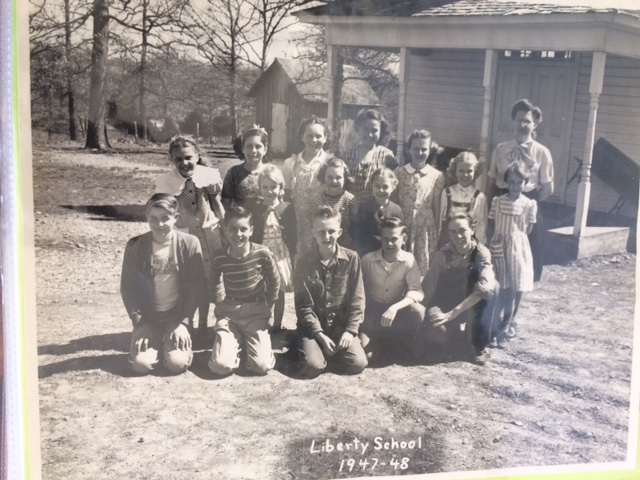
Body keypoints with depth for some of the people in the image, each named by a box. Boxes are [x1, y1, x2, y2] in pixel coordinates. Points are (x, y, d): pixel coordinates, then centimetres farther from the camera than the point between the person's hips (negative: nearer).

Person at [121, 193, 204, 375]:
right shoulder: (135, 246, -6)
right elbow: (128, 287, -2)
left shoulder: (190, 243, -8)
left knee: (177, 363, -20)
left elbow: (196, 286, -5)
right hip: (147, 316, 1)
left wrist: (183, 322, -11)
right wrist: (139, 322, -10)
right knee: (141, 364, -19)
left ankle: (171, 341, 13)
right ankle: (157, 343, 13)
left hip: (177, 315, -1)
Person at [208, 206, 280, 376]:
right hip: (229, 311, 1)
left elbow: (274, 282, 2)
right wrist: (220, 304, 6)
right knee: (221, 366, -17)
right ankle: (238, 342, 16)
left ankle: (249, 342, 17)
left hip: (256, 311, -1)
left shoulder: (262, 253, -14)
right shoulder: (219, 257, -10)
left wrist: (268, 306, 4)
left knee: (262, 366, -16)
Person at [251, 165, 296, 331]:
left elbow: (293, 235, -1)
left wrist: (292, 256, -2)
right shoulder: (256, 210, -1)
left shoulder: (287, 208, -4)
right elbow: (252, 235, 1)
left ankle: (277, 326, 24)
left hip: (281, 255, 0)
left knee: (279, 292, 11)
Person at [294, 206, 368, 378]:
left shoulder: (352, 259, -4)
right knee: (313, 366, -25)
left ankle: (329, 350, 10)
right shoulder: (304, 262, -6)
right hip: (313, 325, -1)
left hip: (341, 324, 1)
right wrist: (320, 335, -16)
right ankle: (308, 347, 10)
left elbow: (357, 300, -3)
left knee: (358, 363, -20)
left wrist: (350, 331, -13)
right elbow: (303, 304, -6)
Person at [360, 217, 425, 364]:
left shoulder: (409, 260, -12)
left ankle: (411, 345, -3)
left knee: (419, 311, -32)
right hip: (372, 310, 0)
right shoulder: (367, 260, -11)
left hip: (396, 310, 1)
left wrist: (394, 308, -36)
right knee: (364, 354, -21)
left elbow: (416, 292, -21)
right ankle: (382, 342, 12)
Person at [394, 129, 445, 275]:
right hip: (402, 230, 1)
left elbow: (437, 208, 3)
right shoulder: (398, 173, 2)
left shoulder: (437, 176, 0)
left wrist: (437, 234, 5)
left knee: (424, 269, 4)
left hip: (426, 231, 0)